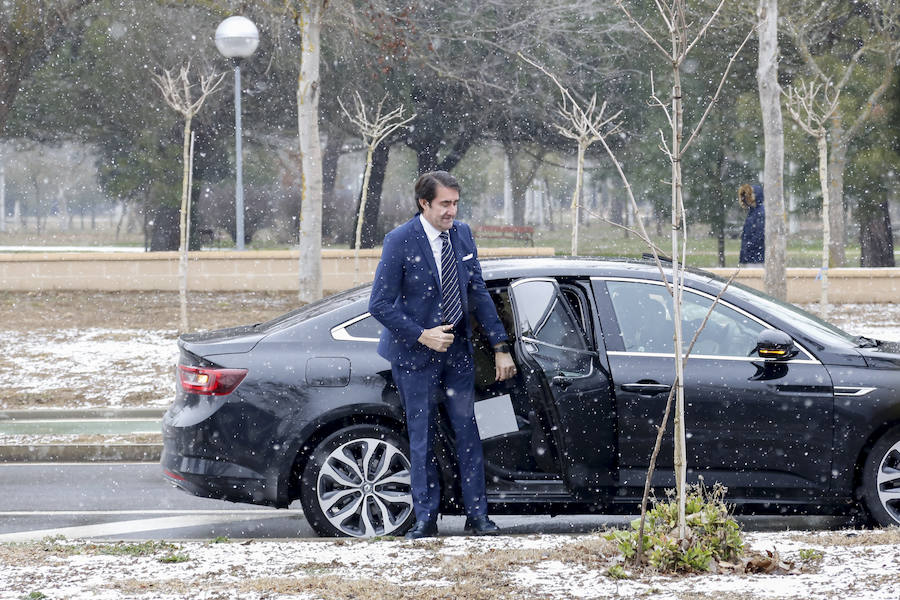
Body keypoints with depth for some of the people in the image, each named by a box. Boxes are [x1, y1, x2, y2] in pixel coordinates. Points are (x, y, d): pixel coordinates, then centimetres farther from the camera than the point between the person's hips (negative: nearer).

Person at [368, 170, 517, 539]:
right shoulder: (400, 242, -14)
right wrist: (422, 336, -19)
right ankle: (426, 519, 11)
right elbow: (380, 305, -13)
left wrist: (500, 346, 3)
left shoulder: (462, 235, 2)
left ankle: (476, 515, 11)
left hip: (457, 351, 4)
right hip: (415, 355, -4)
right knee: (422, 439, 3)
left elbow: (478, 293, 7)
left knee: (467, 432, 4)